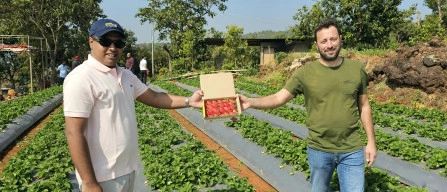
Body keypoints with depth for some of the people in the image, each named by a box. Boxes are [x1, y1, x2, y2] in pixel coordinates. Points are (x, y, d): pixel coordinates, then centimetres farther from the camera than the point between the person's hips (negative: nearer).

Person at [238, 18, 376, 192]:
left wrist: (371, 141, 4)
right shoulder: (305, 72, -9)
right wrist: (251, 102, -31)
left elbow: (364, 106, 6)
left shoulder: (357, 69, -1)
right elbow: (279, 97, -13)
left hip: (352, 150, 1)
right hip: (318, 150, 0)